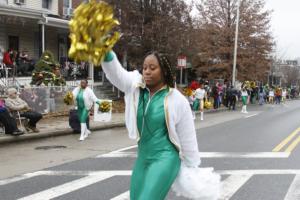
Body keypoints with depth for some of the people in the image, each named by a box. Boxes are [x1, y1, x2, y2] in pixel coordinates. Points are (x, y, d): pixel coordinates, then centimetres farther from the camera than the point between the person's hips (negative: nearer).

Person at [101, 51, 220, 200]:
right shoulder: (136, 87, 0)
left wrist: (192, 169, 3)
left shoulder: (177, 100, -11)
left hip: (165, 158, -6)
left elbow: (188, 137, -3)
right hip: (142, 158, 6)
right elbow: (116, 73, -18)